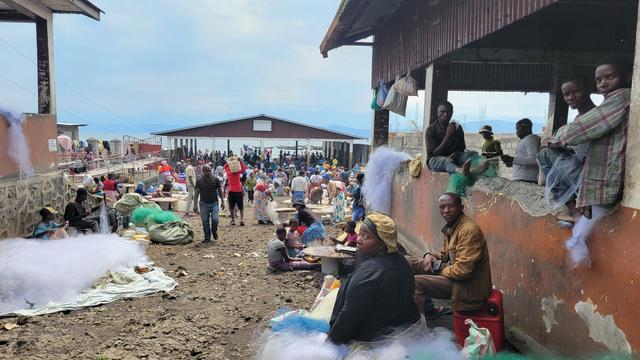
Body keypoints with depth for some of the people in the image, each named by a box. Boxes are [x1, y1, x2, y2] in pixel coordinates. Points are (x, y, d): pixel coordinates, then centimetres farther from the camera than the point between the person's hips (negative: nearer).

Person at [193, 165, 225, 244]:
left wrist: (222, 201, 6)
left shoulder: (215, 179, 1)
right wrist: (195, 204, -1)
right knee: (205, 221, 4)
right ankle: (207, 238, 16)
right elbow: (196, 193, 3)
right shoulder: (199, 181, 0)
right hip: (203, 204, 1)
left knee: (215, 219, -11)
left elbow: (220, 191, 8)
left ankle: (214, 232, 18)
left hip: (214, 203, 0)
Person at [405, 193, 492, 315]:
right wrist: (430, 256, -1)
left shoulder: (469, 230, -22)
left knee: (416, 282, -22)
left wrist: (442, 271, -10)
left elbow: (463, 270, -27)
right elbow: (445, 255, 21)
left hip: (468, 285, -9)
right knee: (407, 262, 4)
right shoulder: (451, 227, 7)